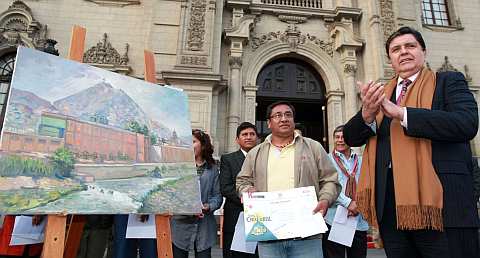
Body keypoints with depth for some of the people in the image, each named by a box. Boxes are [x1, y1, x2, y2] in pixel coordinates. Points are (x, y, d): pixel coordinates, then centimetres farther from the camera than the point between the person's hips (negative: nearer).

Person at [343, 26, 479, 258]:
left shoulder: (449, 82, 5)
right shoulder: (379, 93, 15)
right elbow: (351, 137, 5)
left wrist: (401, 113, -20)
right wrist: (367, 114, -16)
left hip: (441, 202, -3)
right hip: (390, 207, 4)